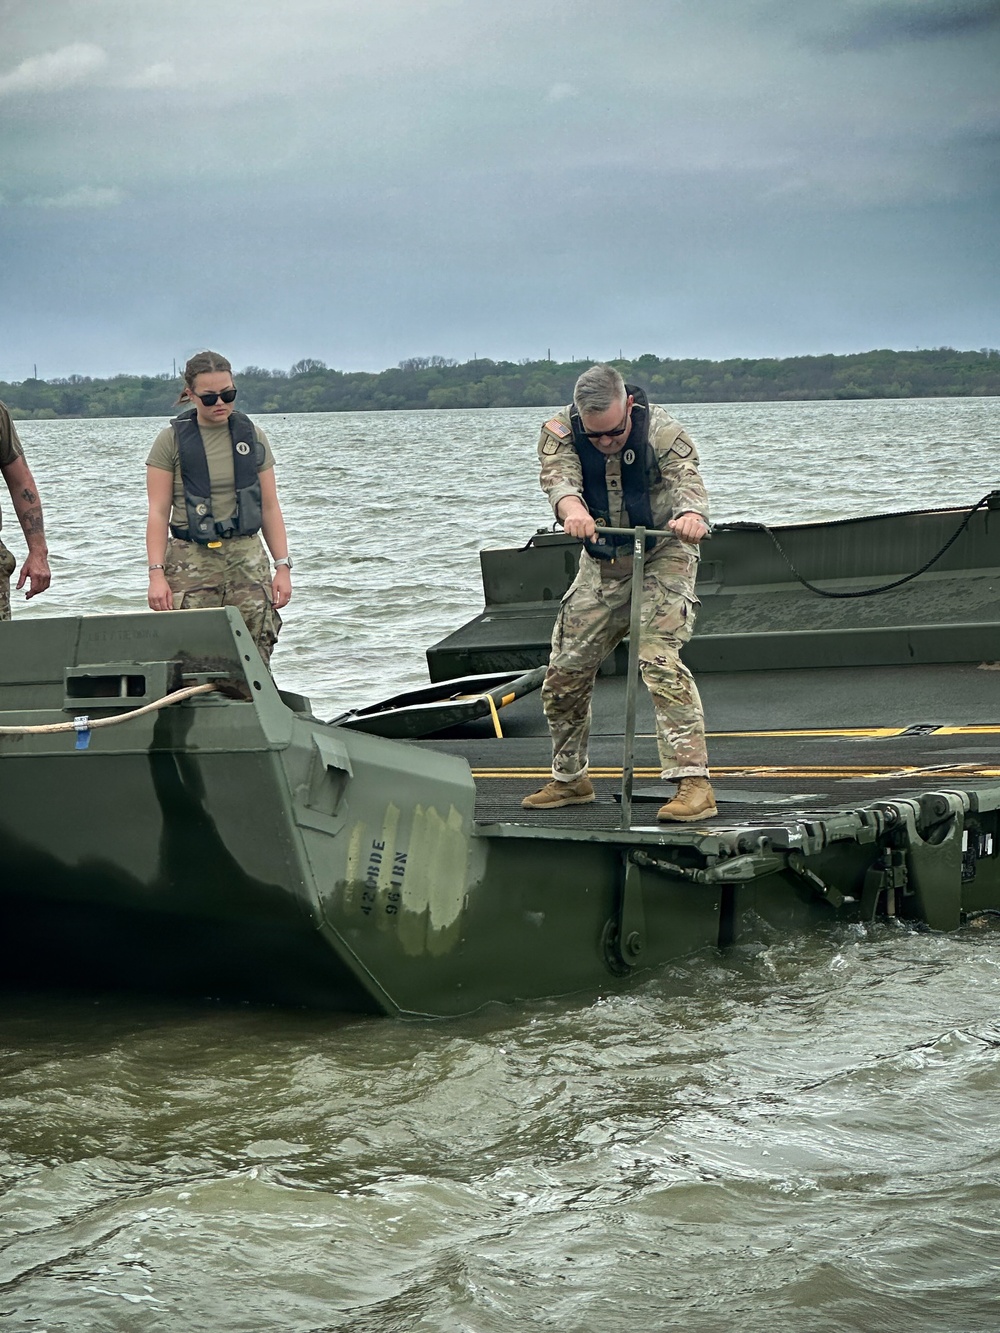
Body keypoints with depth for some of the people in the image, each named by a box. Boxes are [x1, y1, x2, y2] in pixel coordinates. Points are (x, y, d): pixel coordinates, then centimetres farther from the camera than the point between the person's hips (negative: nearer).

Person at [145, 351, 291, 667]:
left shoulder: (252, 437, 11)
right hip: (190, 563, -3)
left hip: (248, 559, 3)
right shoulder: (172, 440, 2)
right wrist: (157, 573, -9)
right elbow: (158, 512, 0)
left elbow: (269, 507, 13)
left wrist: (283, 566, 6)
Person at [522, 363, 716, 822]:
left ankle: (694, 783, -27)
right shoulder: (560, 432, -12)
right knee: (565, 671, 5)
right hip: (601, 563, 5)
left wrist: (692, 514, -61)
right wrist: (571, 506, -56)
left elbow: (686, 478, -36)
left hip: (662, 556, -4)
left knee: (659, 659, -24)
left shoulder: (662, 431, -20)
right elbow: (559, 474, -32)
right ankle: (569, 779, 27)